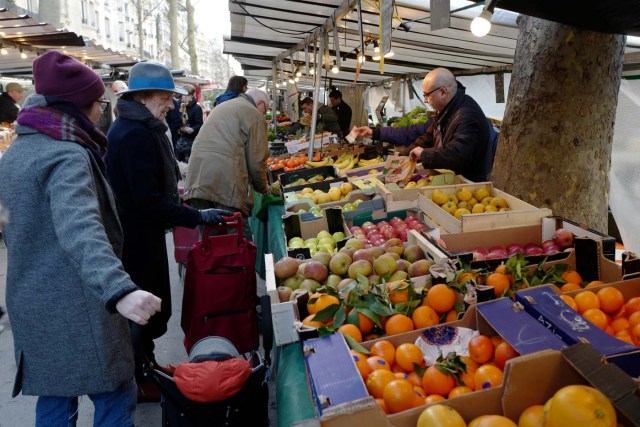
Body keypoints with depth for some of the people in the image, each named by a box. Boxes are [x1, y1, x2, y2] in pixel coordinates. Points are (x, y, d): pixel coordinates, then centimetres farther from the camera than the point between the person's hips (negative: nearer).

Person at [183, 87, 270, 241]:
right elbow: (256, 160, 0)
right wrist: (262, 187, 17)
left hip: (196, 181, 7)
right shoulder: (254, 115, 4)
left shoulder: (221, 107, 28)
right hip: (226, 186, -7)